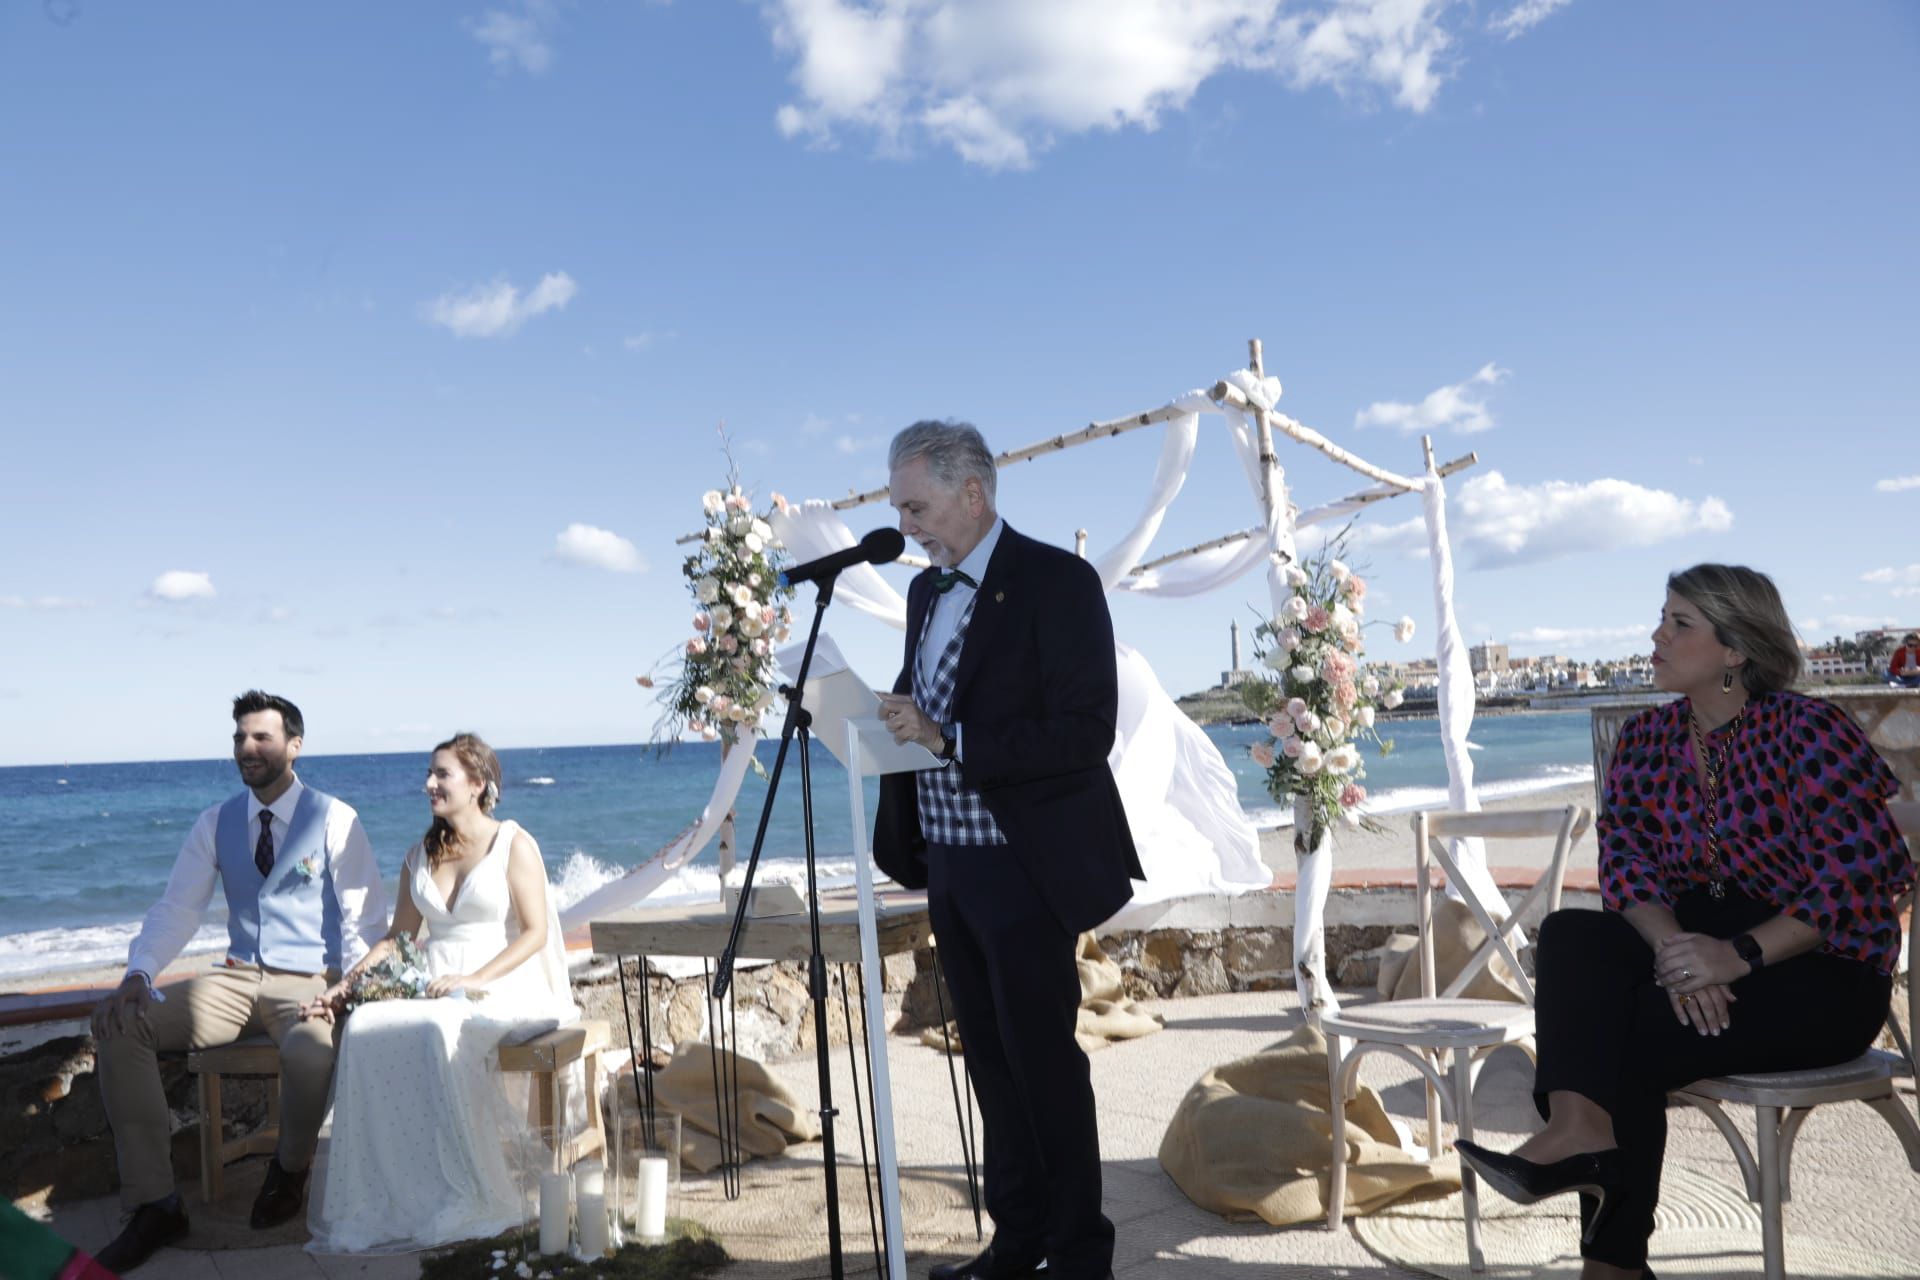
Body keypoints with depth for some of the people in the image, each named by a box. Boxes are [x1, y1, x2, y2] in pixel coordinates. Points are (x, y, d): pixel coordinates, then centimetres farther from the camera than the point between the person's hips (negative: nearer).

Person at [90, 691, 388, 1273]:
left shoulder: (335, 820, -5)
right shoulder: (216, 823, 8)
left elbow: (365, 918, -5)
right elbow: (177, 909, 4)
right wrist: (138, 974, -15)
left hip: (311, 983, -5)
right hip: (237, 978, 5)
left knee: (309, 1053, -38)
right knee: (118, 1025, -17)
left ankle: (290, 1166, -1)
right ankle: (153, 1204, -8)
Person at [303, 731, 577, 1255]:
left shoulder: (514, 844, 0)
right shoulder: (420, 856, 18)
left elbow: (534, 932, -6)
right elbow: (398, 937, 19)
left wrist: (475, 980, -19)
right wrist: (346, 984, 4)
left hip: (503, 986, -5)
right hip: (435, 988, 5)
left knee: (438, 1029, -37)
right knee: (364, 1025, -27)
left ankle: (465, 1198, -27)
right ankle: (382, 1198, -23)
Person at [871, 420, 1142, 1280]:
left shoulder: (1057, 582, -13)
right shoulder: (927, 590, 12)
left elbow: (1085, 732, -20)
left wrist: (946, 741, -24)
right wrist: (893, 722, 0)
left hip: (1022, 867, -8)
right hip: (948, 862, 8)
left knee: (1044, 1062, 1)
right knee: (990, 1058, 16)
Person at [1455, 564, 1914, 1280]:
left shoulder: (1809, 730, -11)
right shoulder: (1645, 738, 7)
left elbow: (1856, 878, -18)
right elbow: (1625, 860, -3)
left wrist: (1739, 955, -29)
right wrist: (1674, 946, -24)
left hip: (1819, 968, -5)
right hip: (1697, 938, 5)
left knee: (1632, 1037, -26)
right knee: (1570, 934, -24)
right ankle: (1581, 1124, -42)